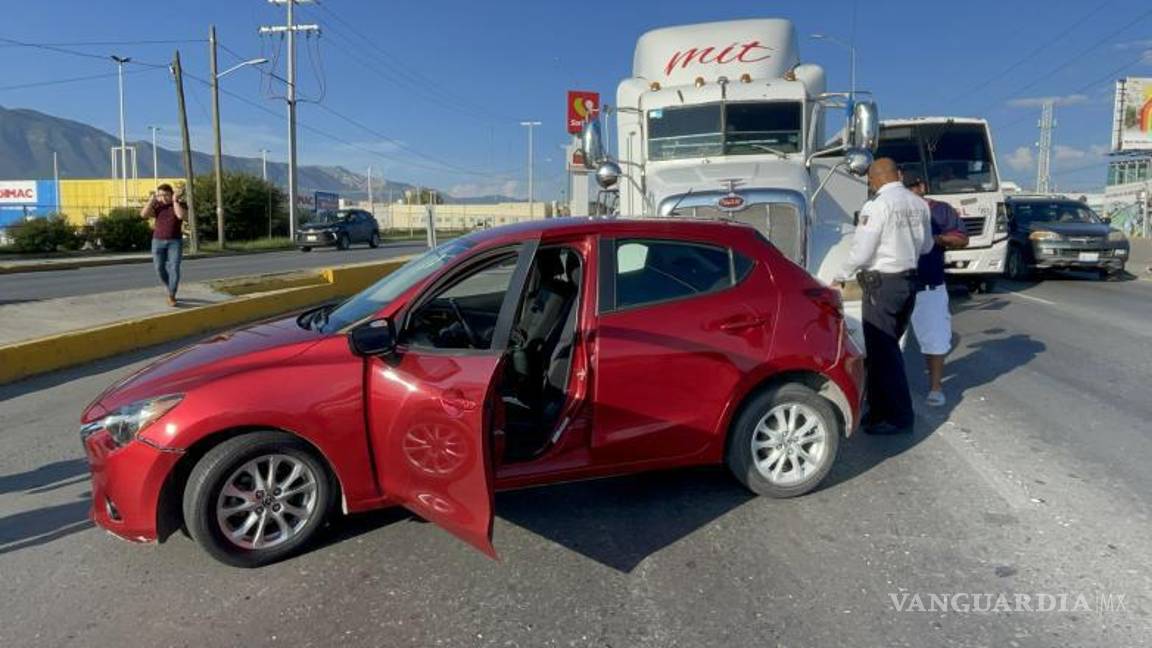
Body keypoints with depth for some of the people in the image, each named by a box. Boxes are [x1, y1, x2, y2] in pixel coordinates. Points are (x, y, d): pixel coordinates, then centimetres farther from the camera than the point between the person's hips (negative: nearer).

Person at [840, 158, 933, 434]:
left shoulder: (877, 206, -17)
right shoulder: (918, 203, 5)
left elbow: (861, 252, -16)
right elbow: (926, 245, 16)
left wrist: (843, 275, 2)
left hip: (882, 284, -8)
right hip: (909, 279, 8)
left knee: (881, 350, 1)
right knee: (889, 346, 17)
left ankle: (898, 416, 7)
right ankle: (882, 409, 26)